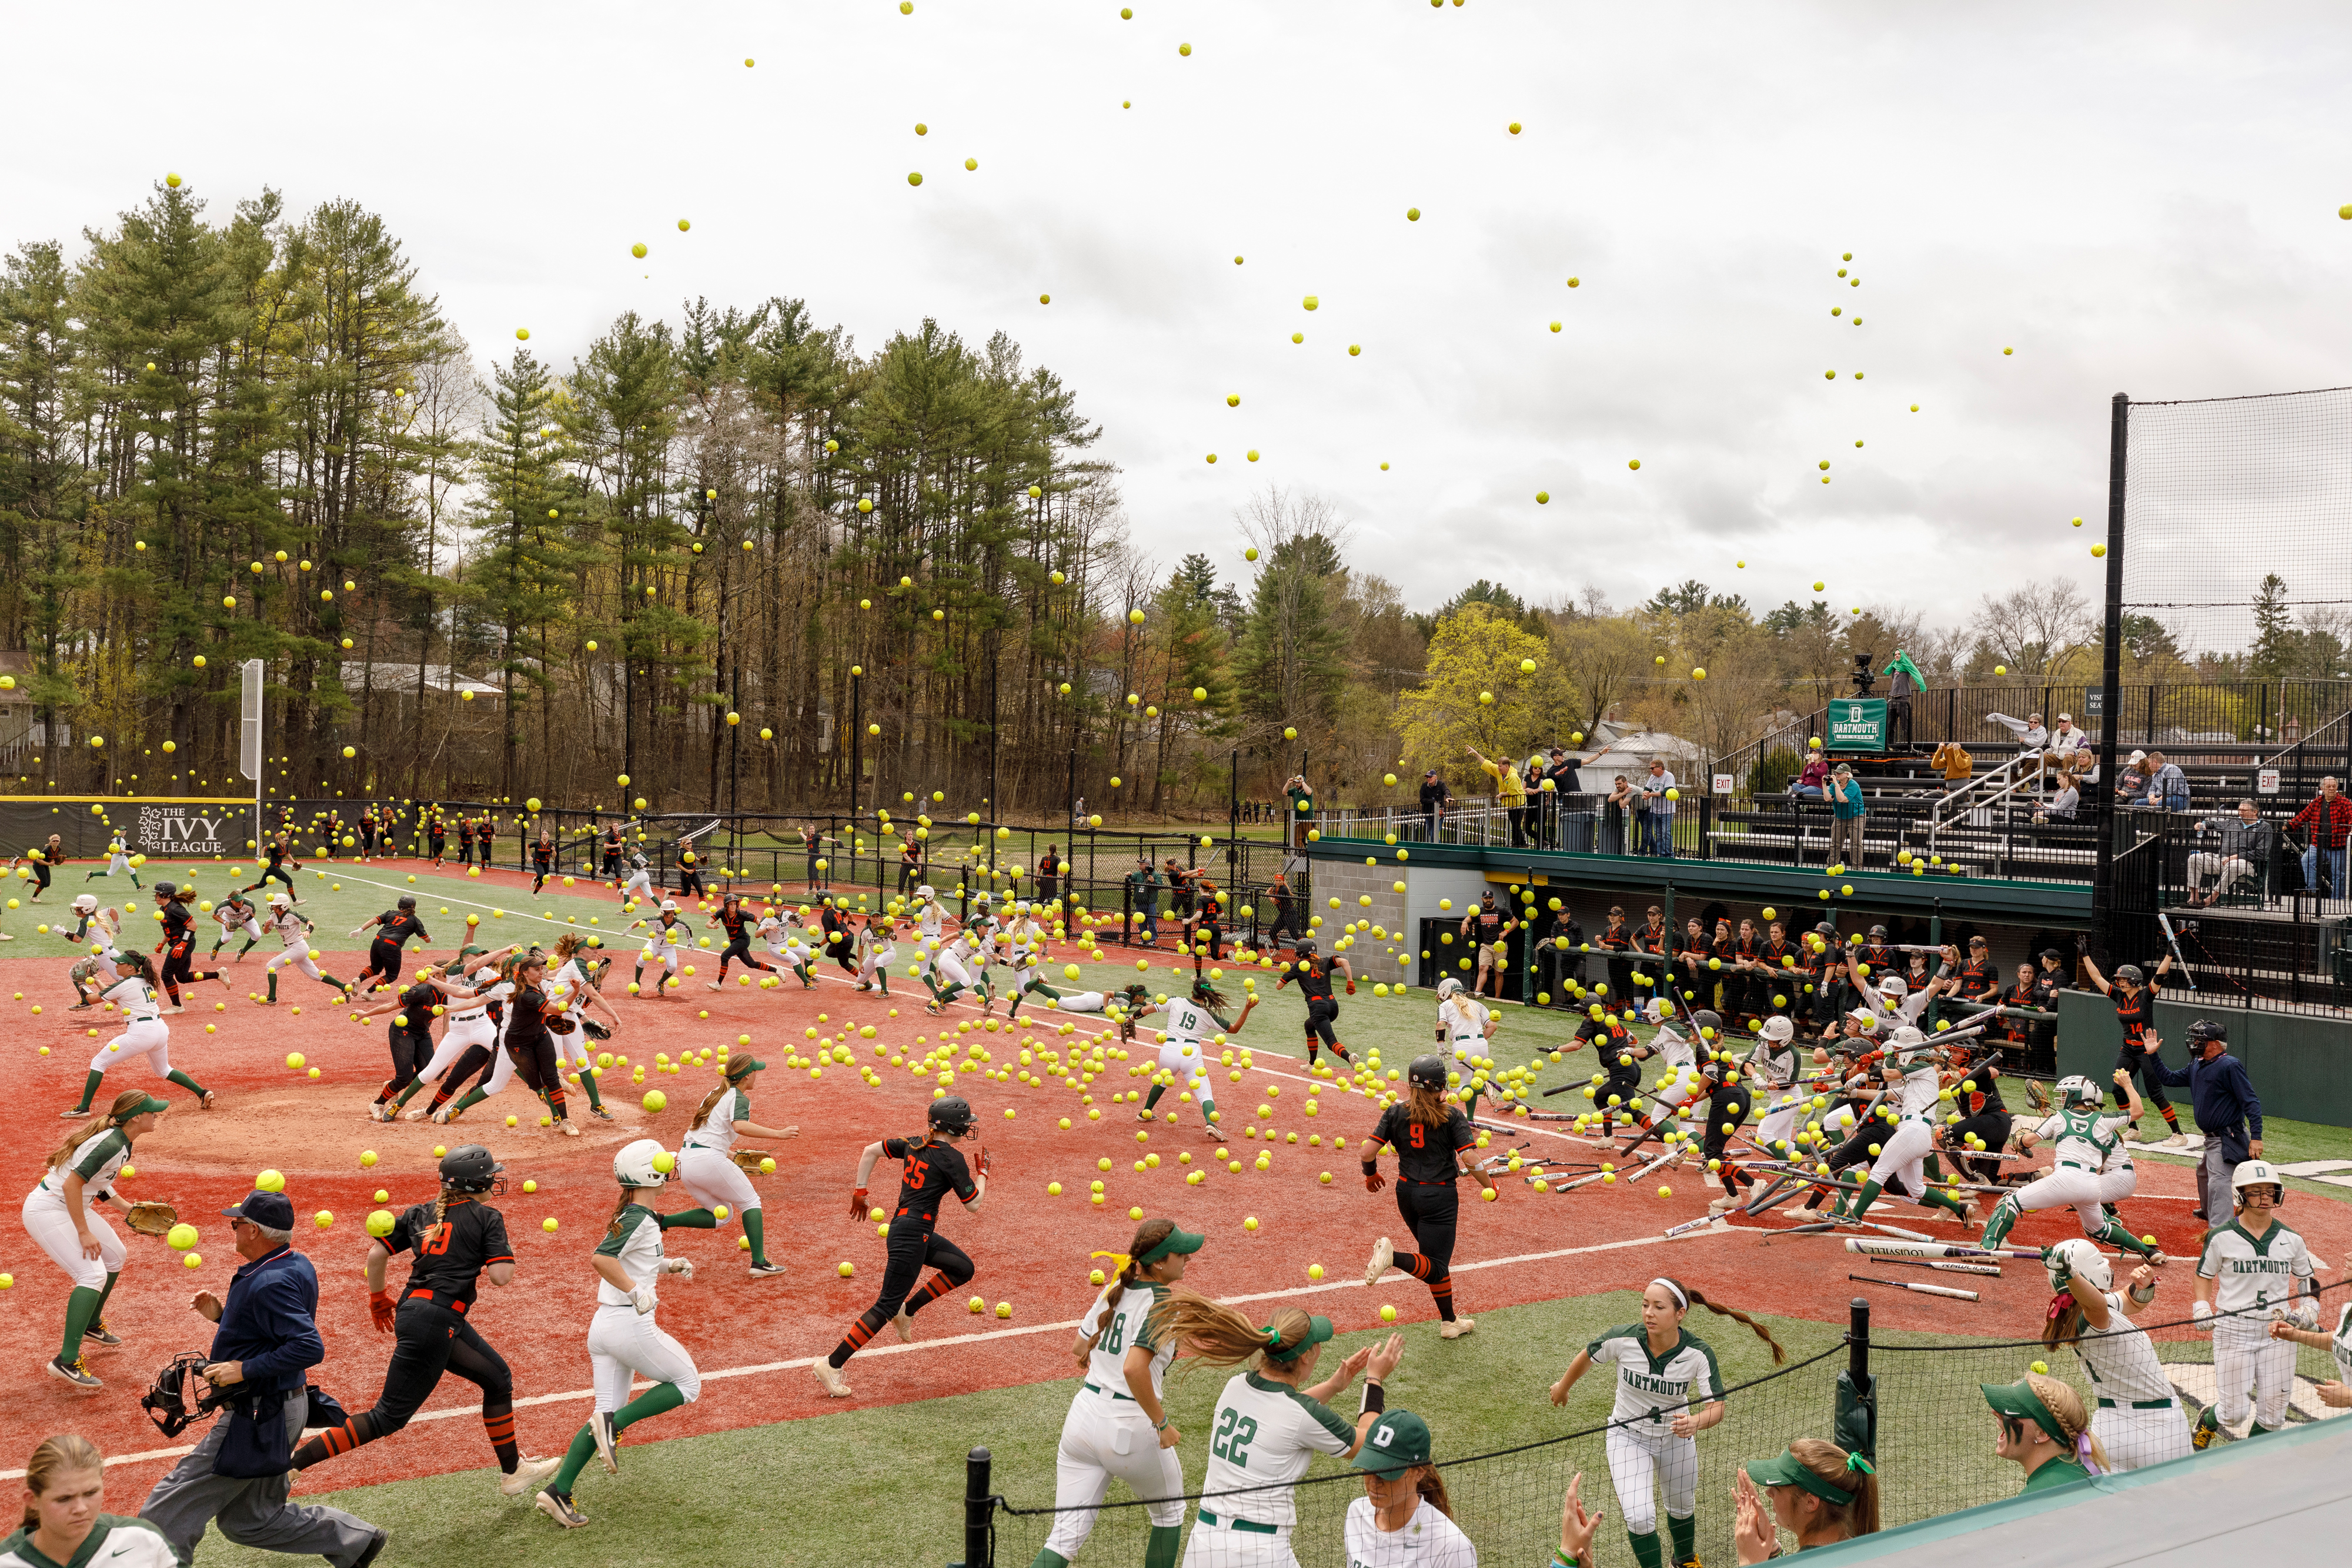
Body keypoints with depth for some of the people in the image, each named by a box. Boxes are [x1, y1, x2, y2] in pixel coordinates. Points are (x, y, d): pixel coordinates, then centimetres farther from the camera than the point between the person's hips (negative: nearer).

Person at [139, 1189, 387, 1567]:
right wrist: (221, 1315, 8)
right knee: (252, 1519, 20)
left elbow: (310, 1348, -31)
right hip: (277, 1408, 11)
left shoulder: (270, 1283, -23)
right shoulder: (296, 1265, 8)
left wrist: (244, 1370, -27)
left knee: (168, 1514, -3)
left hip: (261, 1415, -11)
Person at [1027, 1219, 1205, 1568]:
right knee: (1169, 1512, 23)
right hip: (1130, 1428, -6)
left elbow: (1079, 1349, 18)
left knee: (1066, 1538, 6)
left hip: (1082, 1418, 6)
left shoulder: (1114, 1289, 7)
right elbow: (1134, 1368, -28)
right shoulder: (1163, 1302, -15)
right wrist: (1162, 1423, -19)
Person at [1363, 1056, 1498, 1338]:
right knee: (1435, 1268, -5)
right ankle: (1393, 1257, -32)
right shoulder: (1452, 1116, -8)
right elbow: (1470, 1159, -16)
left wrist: (1371, 1175, 15)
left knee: (1437, 1263, 21)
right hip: (1440, 1196, -5)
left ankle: (1449, 1322, 26)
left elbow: (1368, 1152, -6)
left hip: (1406, 1193, 5)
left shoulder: (1395, 1113, 0)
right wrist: (1489, 1185, 1)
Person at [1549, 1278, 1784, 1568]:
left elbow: (1716, 1407, -24)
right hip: (1628, 1435, -2)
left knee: (1682, 1508, 23)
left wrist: (1696, 1422, -47)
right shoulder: (1621, 1340, -29)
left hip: (1677, 1435, 2)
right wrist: (1562, 1388, 9)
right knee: (1639, 1517, -16)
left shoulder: (1699, 1354, -27)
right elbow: (1587, 1358, -8)